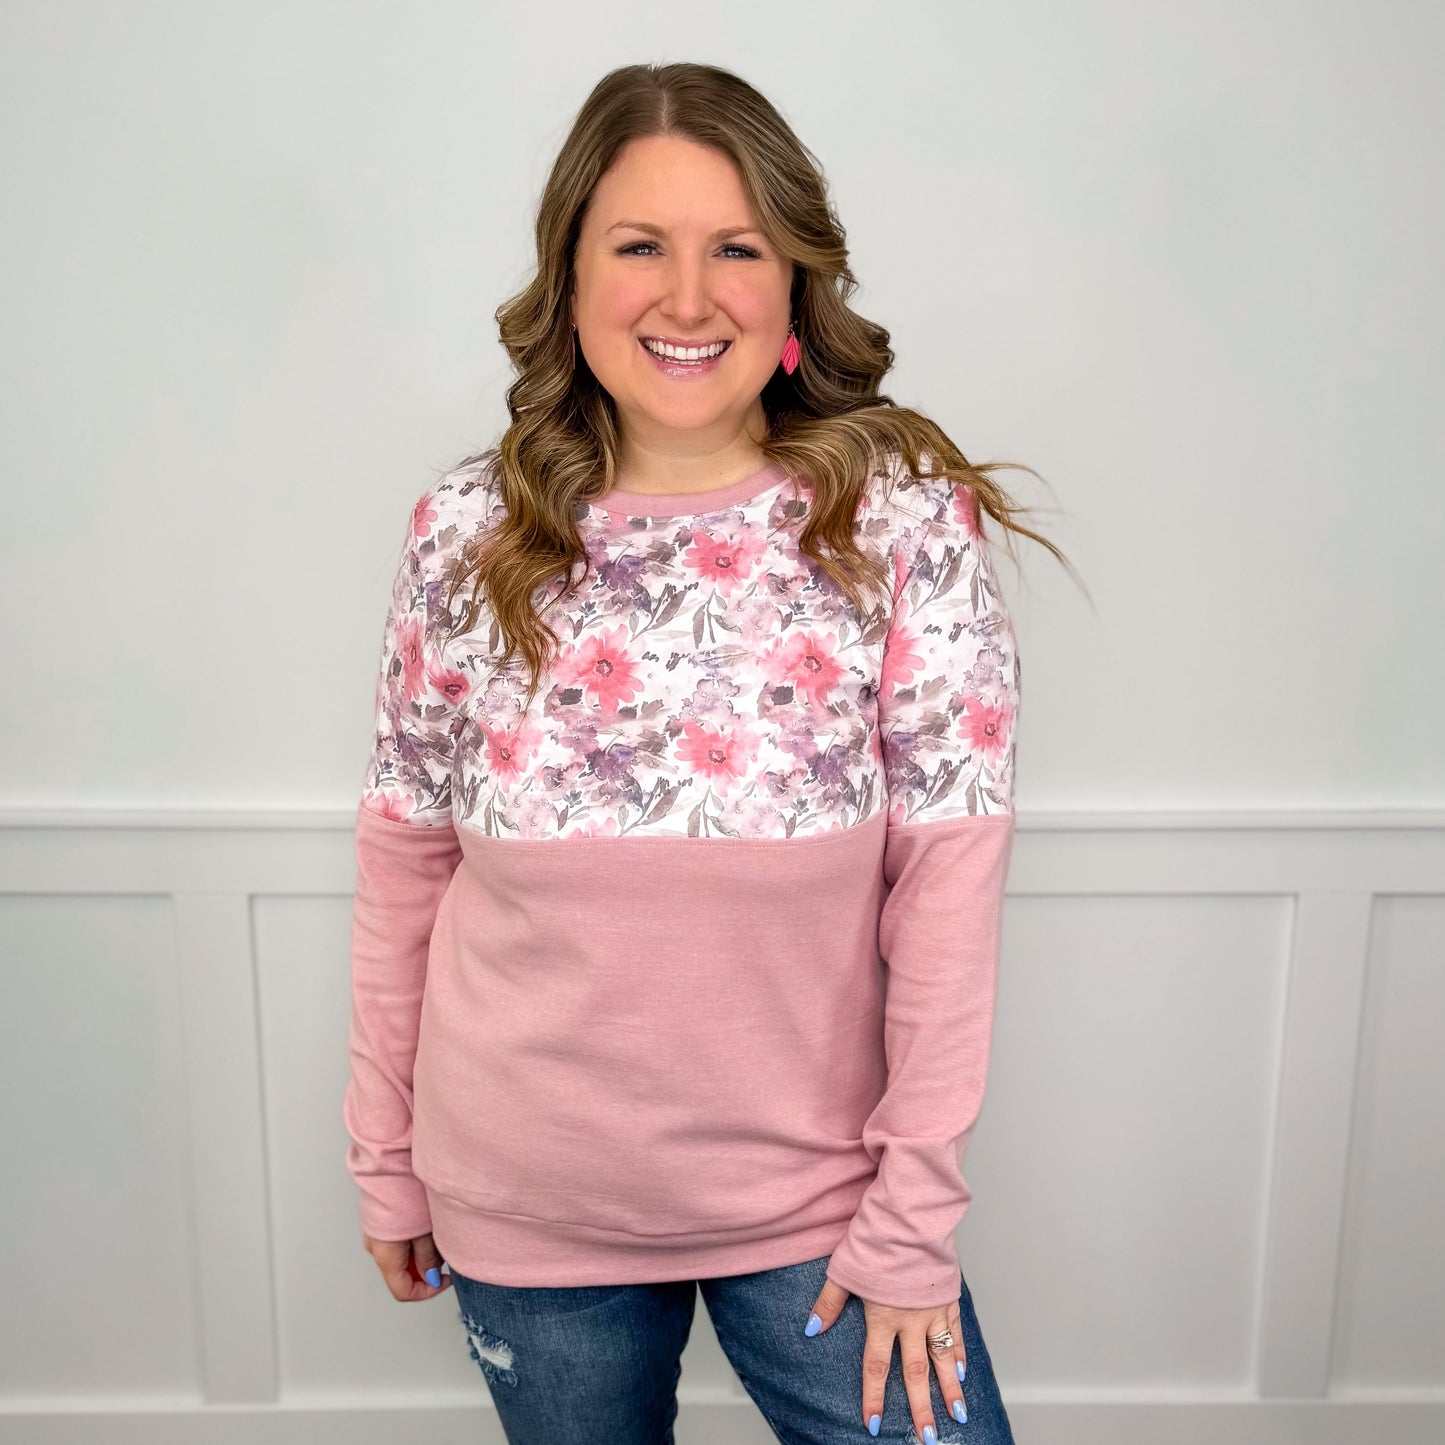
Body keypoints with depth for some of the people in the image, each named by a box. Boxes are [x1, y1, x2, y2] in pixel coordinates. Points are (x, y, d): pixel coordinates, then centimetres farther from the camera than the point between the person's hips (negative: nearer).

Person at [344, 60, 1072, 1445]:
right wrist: (384, 1152, 5)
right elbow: (404, 859, -1)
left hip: (814, 1197, -1)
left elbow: (948, 881, -12)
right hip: (525, 1208, 2)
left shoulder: (904, 520, -12)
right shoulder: (465, 534, -7)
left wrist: (914, 1210, -10)